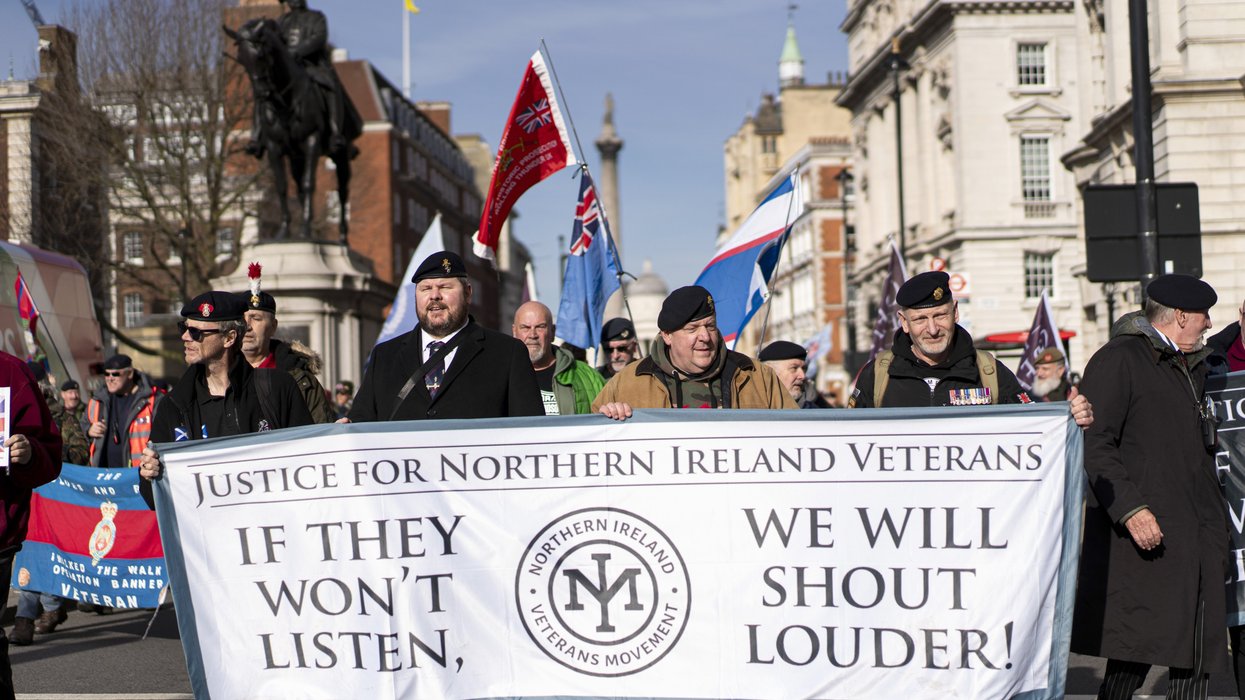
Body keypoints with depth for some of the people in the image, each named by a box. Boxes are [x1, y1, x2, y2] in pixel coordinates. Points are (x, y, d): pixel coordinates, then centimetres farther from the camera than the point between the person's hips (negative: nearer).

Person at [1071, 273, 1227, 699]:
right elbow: (1093, 444, -15)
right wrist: (1130, 508, -22)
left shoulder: (1194, 366, 21)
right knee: (1133, 655, -9)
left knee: (1195, 656, 6)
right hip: (1144, 534, -8)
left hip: (1197, 542, 8)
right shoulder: (1117, 361, -7)